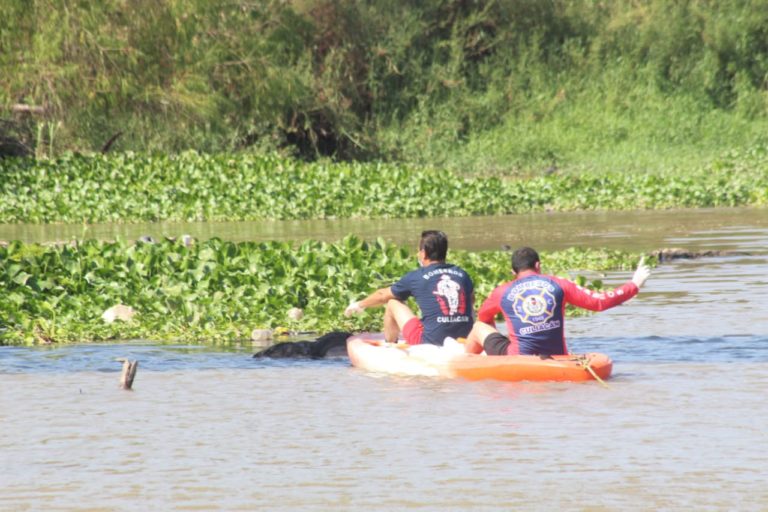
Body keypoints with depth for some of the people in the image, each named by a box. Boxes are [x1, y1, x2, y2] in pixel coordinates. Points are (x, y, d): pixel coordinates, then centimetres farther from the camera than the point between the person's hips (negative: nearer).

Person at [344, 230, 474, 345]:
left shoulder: (416, 277, 1)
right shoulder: (462, 274, 9)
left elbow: (382, 296, 18)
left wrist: (359, 305, 37)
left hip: (429, 342, -4)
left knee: (393, 303, 16)